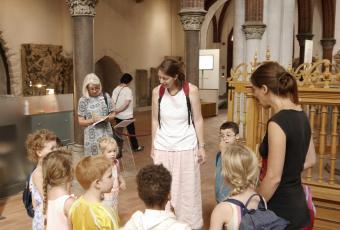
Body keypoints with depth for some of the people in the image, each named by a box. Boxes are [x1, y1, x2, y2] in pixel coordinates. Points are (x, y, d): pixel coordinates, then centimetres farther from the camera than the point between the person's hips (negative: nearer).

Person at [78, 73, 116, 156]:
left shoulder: (105, 96, 2)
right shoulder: (83, 100, -3)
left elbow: (112, 114, 8)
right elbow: (81, 121, -1)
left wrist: (107, 118, -13)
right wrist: (92, 120, -17)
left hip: (106, 134, 2)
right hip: (92, 136, -1)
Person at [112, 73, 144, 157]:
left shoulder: (115, 89, 2)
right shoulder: (128, 90, -14)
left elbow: (112, 102, -3)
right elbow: (126, 103, -21)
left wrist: (115, 111, -5)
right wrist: (117, 110, -14)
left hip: (118, 116, 5)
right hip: (127, 116, -4)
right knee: (131, 132, 15)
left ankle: (118, 151, 11)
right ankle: (135, 147, 33)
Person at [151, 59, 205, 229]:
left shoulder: (191, 90, -9)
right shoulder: (157, 91, -3)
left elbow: (198, 120, -3)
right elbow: (155, 121, 5)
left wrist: (201, 147, -3)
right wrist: (153, 147, 9)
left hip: (186, 147, -2)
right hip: (163, 147, 2)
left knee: (187, 188, 6)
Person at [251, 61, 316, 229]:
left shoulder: (277, 122, -24)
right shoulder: (300, 115, 2)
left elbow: (274, 178, -23)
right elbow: (310, 160, 13)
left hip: (281, 209, -8)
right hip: (297, 205, 8)